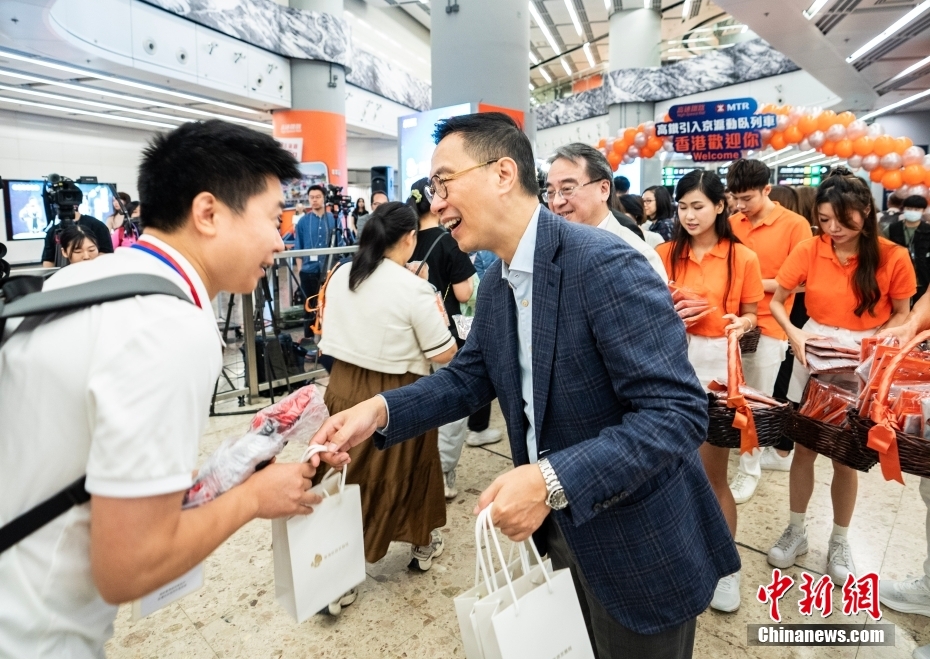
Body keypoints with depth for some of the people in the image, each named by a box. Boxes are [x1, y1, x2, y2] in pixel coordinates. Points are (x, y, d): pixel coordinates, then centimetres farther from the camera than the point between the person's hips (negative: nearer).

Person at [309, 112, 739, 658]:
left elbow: (677, 411, -29)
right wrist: (381, 410, -8)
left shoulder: (605, 265, -26)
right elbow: (470, 377, 9)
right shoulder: (496, 284, 1)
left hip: (640, 546, -7)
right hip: (558, 527, 8)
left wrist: (551, 480, -36)